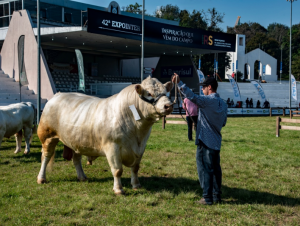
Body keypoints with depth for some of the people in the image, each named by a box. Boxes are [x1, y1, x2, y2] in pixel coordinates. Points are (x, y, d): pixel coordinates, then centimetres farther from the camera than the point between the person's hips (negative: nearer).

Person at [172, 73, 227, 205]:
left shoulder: (207, 101, -14)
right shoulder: (223, 104, 10)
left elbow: (192, 97, -29)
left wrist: (179, 83, -29)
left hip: (205, 141, -8)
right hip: (216, 142, 8)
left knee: (204, 169, -2)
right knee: (215, 169, 14)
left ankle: (207, 198, 1)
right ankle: (217, 196, 20)